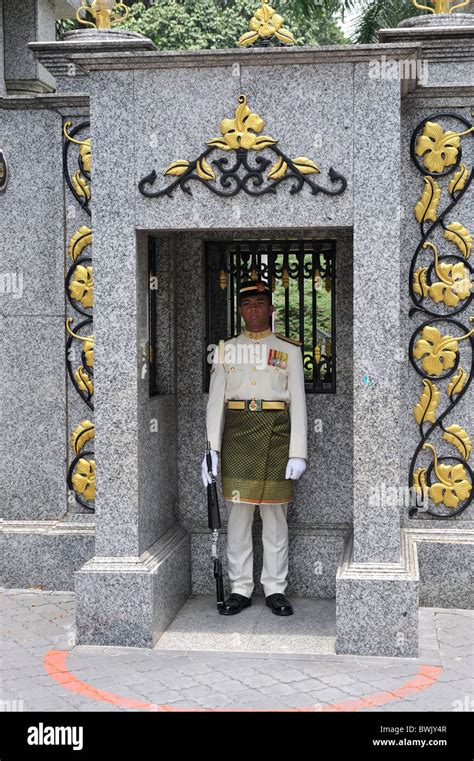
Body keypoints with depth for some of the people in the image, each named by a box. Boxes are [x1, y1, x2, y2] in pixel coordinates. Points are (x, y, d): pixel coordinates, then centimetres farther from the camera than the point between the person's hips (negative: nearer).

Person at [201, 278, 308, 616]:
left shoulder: (289, 349, 6)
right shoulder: (227, 349, 10)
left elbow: (298, 402, 1)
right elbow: (215, 399, 6)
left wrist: (298, 452, -6)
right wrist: (211, 448, -3)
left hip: (276, 434, -1)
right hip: (237, 432, 1)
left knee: (275, 511, 3)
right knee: (238, 510, 2)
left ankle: (276, 589, 11)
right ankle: (240, 589, 10)